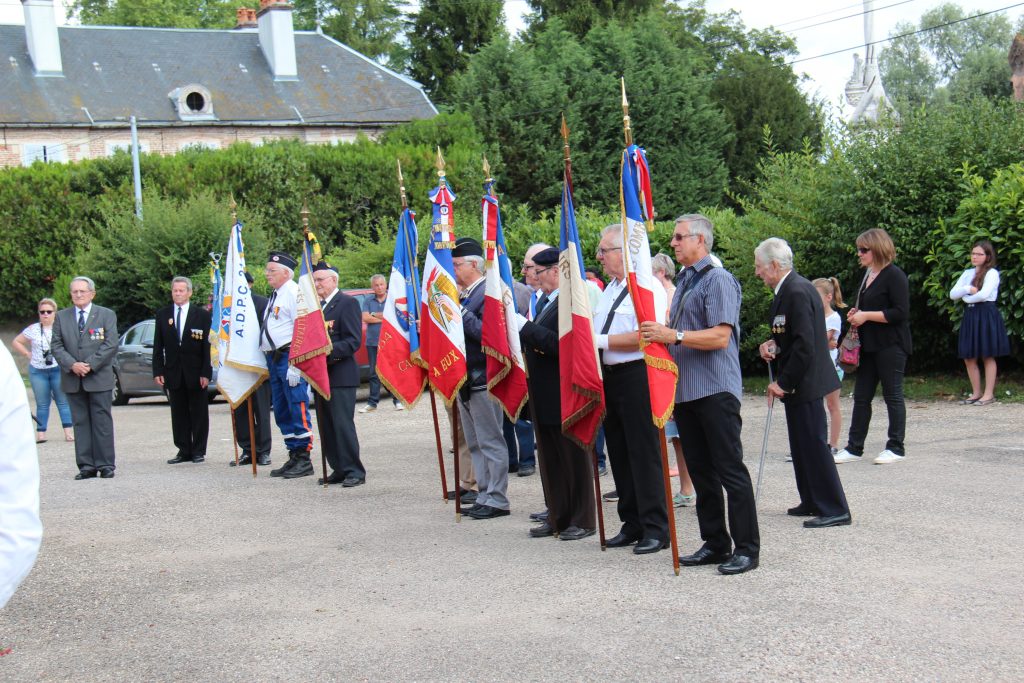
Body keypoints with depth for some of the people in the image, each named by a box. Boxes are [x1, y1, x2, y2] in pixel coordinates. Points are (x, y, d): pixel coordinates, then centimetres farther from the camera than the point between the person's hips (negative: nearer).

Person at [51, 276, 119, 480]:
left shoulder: (107, 315, 3)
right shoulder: (61, 316, 11)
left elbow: (110, 345, -5)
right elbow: (56, 345, 4)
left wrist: (91, 365, -14)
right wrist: (72, 365, -11)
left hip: (99, 378, -3)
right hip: (72, 379, 3)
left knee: (102, 422, -1)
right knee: (80, 423, 4)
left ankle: (105, 465, 3)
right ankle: (86, 466, 6)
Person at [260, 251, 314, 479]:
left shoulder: (294, 293, -11)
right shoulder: (275, 296, 20)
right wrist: (271, 360, 19)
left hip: (290, 358, -10)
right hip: (274, 358, 10)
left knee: (297, 410, -7)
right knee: (282, 412, 13)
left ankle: (304, 459, -2)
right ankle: (293, 457, 20)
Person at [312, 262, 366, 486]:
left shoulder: (347, 303, -6)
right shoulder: (317, 305, 17)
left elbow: (354, 341, -13)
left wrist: (330, 351, -25)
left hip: (341, 374, -8)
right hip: (321, 374, 8)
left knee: (343, 424, -8)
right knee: (327, 426, 9)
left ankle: (354, 471, -2)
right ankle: (339, 469, 15)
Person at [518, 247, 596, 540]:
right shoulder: (548, 301, 14)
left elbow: (560, 343, -26)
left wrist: (526, 327, -21)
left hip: (565, 395, -10)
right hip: (545, 395, 10)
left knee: (573, 458, 1)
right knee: (550, 459, 15)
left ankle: (582, 521, 11)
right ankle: (557, 518, 24)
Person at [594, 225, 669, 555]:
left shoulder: (648, 288, -11)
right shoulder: (609, 289, 18)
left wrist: (603, 341, -17)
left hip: (637, 376, -9)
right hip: (609, 376, 9)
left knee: (644, 453, -5)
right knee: (619, 453, 12)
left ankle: (655, 528, 2)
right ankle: (632, 524, 21)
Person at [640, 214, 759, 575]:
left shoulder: (718, 279, -10)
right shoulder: (684, 282, 17)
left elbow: (720, 336, -20)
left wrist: (674, 336, -24)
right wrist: (659, 335, 10)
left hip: (715, 389, -9)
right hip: (685, 391, 9)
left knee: (730, 470, -4)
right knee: (700, 471, 12)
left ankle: (746, 548, 1)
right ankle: (715, 544, 20)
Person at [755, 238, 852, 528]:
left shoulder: (797, 292, -20)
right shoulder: (790, 288, 12)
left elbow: (805, 345, -24)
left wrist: (784, 383, -19)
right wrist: (774, 344, 3)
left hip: (805, 383, -11)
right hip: (797, 382, 11)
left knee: (813, 444, -7)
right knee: (803, 445, 17)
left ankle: (834, 509, -2)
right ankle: (813, 502, 27)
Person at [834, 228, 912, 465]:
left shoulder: (894, 276, -12)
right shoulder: (868, 275, 15)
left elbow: (900, 313, -19)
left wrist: (866, 316, -18)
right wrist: (855, 313, 8)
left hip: (891, 346, -9)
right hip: (869, 346, 9)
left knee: (892, 395, 0)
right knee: (861, 397, 8)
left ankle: (896, 448, 8)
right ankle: (854, 448, 13)